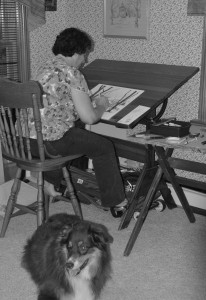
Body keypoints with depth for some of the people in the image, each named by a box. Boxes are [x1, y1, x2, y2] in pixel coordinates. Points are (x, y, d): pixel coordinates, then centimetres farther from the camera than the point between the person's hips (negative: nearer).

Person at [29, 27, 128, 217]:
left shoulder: (45, 68, 15)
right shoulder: (72, 73, -12)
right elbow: (89, 118, -14)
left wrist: (88, 100, 24)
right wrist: (101, 106, 8)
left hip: (29, 139, 9)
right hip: (52, 141, -9)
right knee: (104, 147, 9)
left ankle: (51, 182, 40)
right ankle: (116, 203, 18)